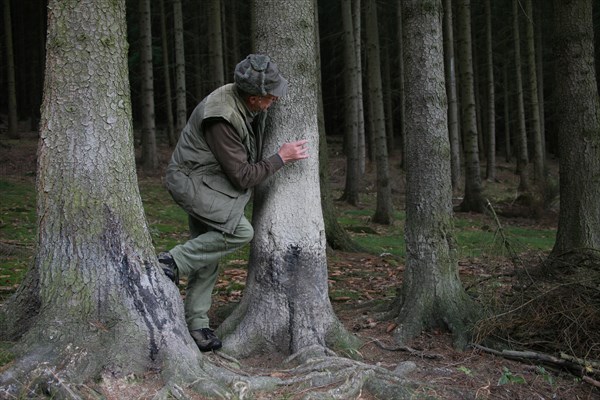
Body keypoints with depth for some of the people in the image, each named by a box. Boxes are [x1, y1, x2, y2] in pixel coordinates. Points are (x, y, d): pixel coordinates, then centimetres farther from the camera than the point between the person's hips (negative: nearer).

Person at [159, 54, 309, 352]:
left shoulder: (249, 105, -2)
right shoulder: (222, 118, -30)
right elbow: (242, 176, -24)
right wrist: (281, 158, -17)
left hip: (212, 185, 9)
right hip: (192, 181, -9)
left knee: (206, 260, 9)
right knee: (240, 231, -25)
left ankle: (196, 327, 16)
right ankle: (173, 262, -14)